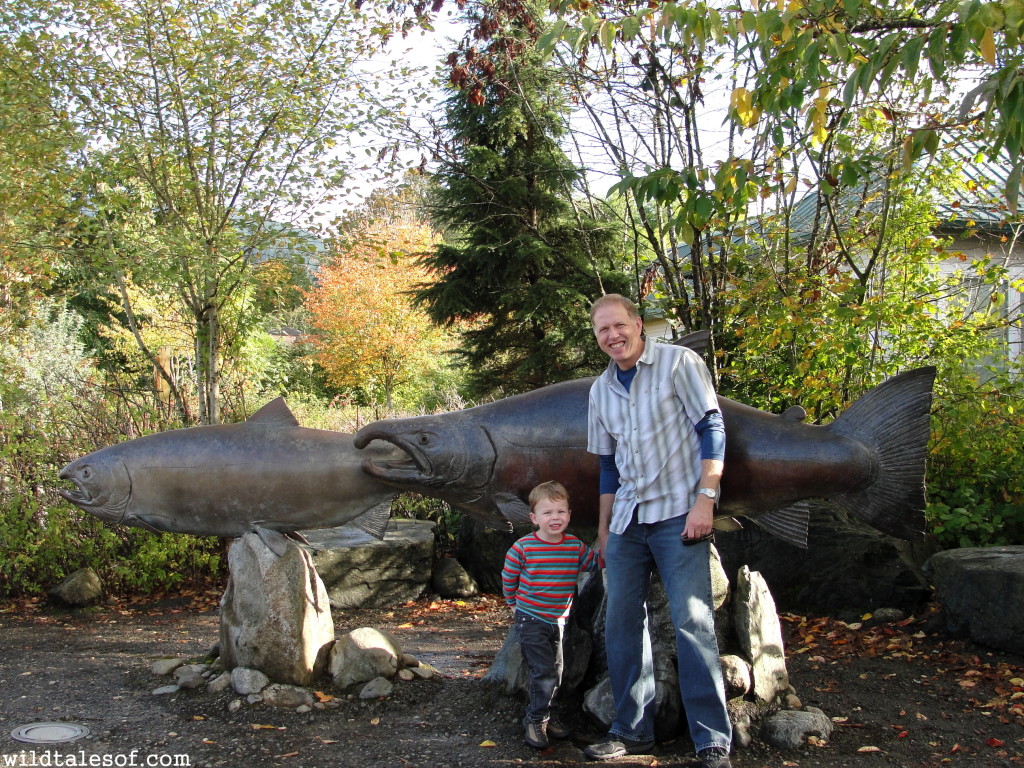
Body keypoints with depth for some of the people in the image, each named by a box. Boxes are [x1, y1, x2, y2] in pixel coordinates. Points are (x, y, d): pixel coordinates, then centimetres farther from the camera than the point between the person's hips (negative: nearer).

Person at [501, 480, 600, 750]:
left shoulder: (576, 547, -4)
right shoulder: (523, 547, -14)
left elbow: (596, 563, 12)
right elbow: (508, 576, 0)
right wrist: (514, 603, 9)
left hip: (558, 619, 5)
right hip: (531, 619, -5)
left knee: (555, 673, 14)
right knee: (545, 672, -11)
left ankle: (542, 716, 31)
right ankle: (536, 720, 5)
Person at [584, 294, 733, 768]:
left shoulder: (679, 363, -3)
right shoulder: (601, 390, 14)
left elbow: (712, 429, -9)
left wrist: (705, 500, -17)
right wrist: (603, 529, 19)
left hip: (677, 514, -6)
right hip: (627, 520, 6)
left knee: (692, 623, -10)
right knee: (621, 624, 6)